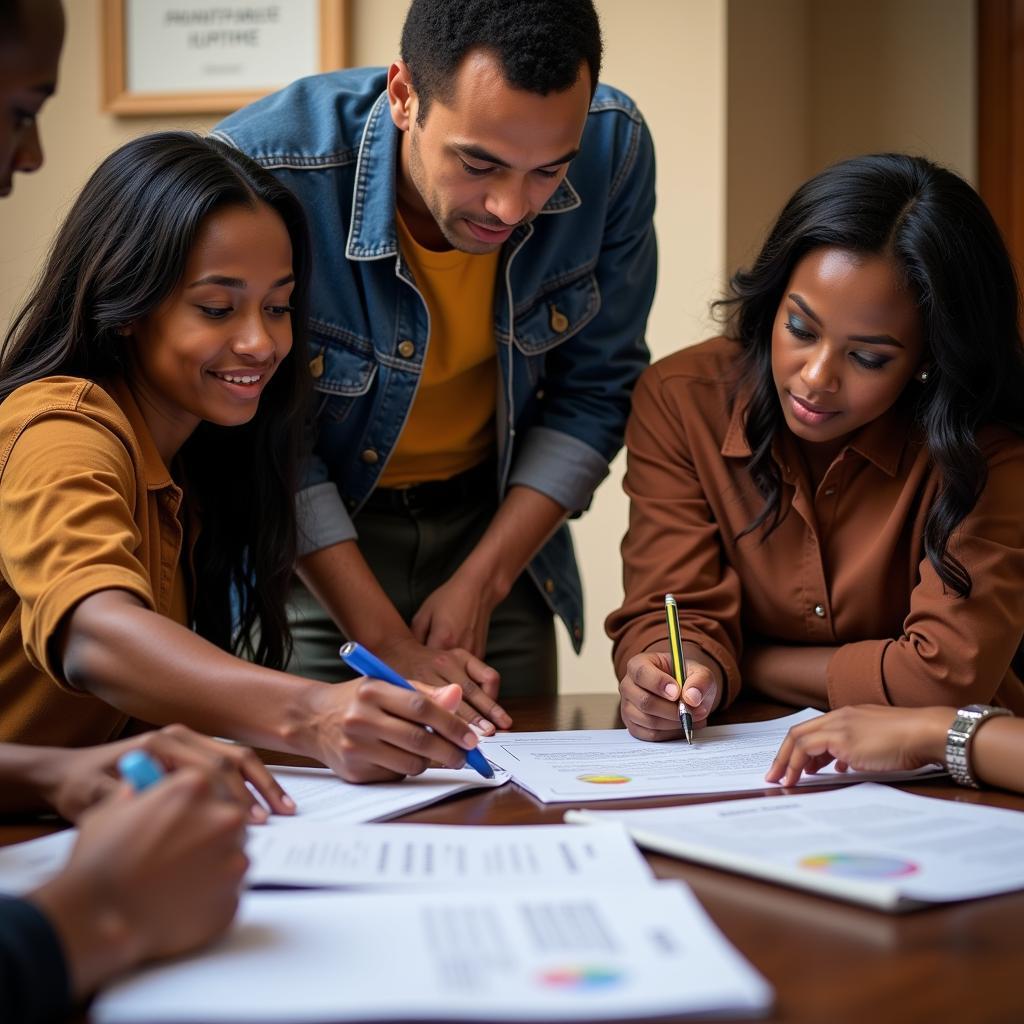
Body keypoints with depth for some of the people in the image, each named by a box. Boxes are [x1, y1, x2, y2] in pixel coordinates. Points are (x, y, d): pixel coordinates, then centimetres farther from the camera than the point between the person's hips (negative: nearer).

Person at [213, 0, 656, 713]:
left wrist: (481, 582, -13)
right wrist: (386, 640, -21)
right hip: (307, 540, -2)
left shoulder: (614, 147, -20)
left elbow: (596, 391, -8)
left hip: (493, 522, 3)